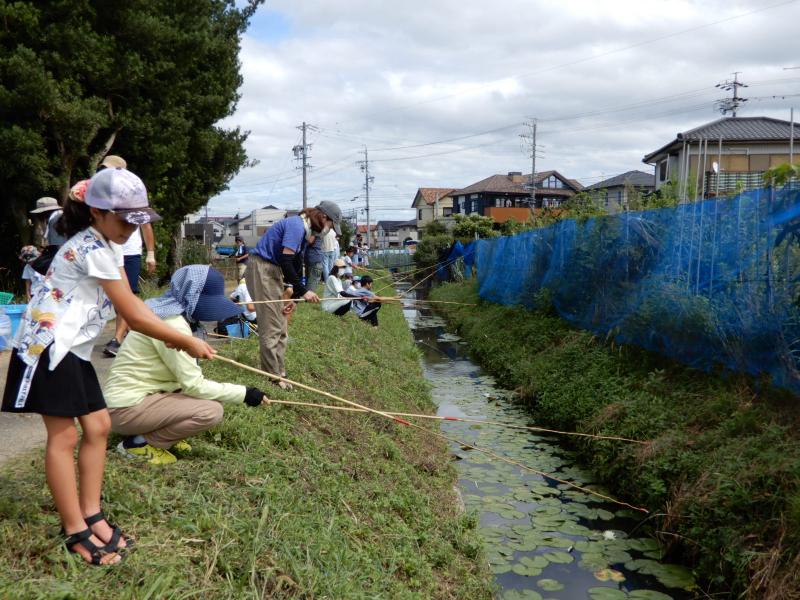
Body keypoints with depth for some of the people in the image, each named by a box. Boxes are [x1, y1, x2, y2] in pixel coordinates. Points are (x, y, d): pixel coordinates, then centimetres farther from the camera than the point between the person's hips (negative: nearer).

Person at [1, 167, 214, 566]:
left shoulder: (106, 245, 12)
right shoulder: (92, 249, -18)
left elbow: (130, 302, 11)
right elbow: (132, 315, -17)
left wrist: (170, 334, -1)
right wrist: (186, 342, -10)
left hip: (73, 349, 10)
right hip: (48, 345, -10)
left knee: (98, 426, 9)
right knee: (64, 436, -5)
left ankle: (90, 515, 17)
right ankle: (75, 532, 3)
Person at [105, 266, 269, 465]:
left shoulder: (167, 313, 7)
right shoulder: (172, 324, -22)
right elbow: (194, 385, -22)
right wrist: (244, 393, -18)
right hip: (126, 408, -10)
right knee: (211, 410, -20)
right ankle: (138, 443, -7)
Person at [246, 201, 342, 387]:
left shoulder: (306, 231, 13)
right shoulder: (296, 225, -18)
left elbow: (295, 265, 12)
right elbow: (285, 261, -25)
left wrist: (295, 296, 4)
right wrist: (302, 291, -23)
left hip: (273, 271, 10)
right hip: (262, 269, -10)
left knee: (280, 327, 13)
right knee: (271, 327, -8)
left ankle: (279, 372, 20)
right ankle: (273, 377, -1)